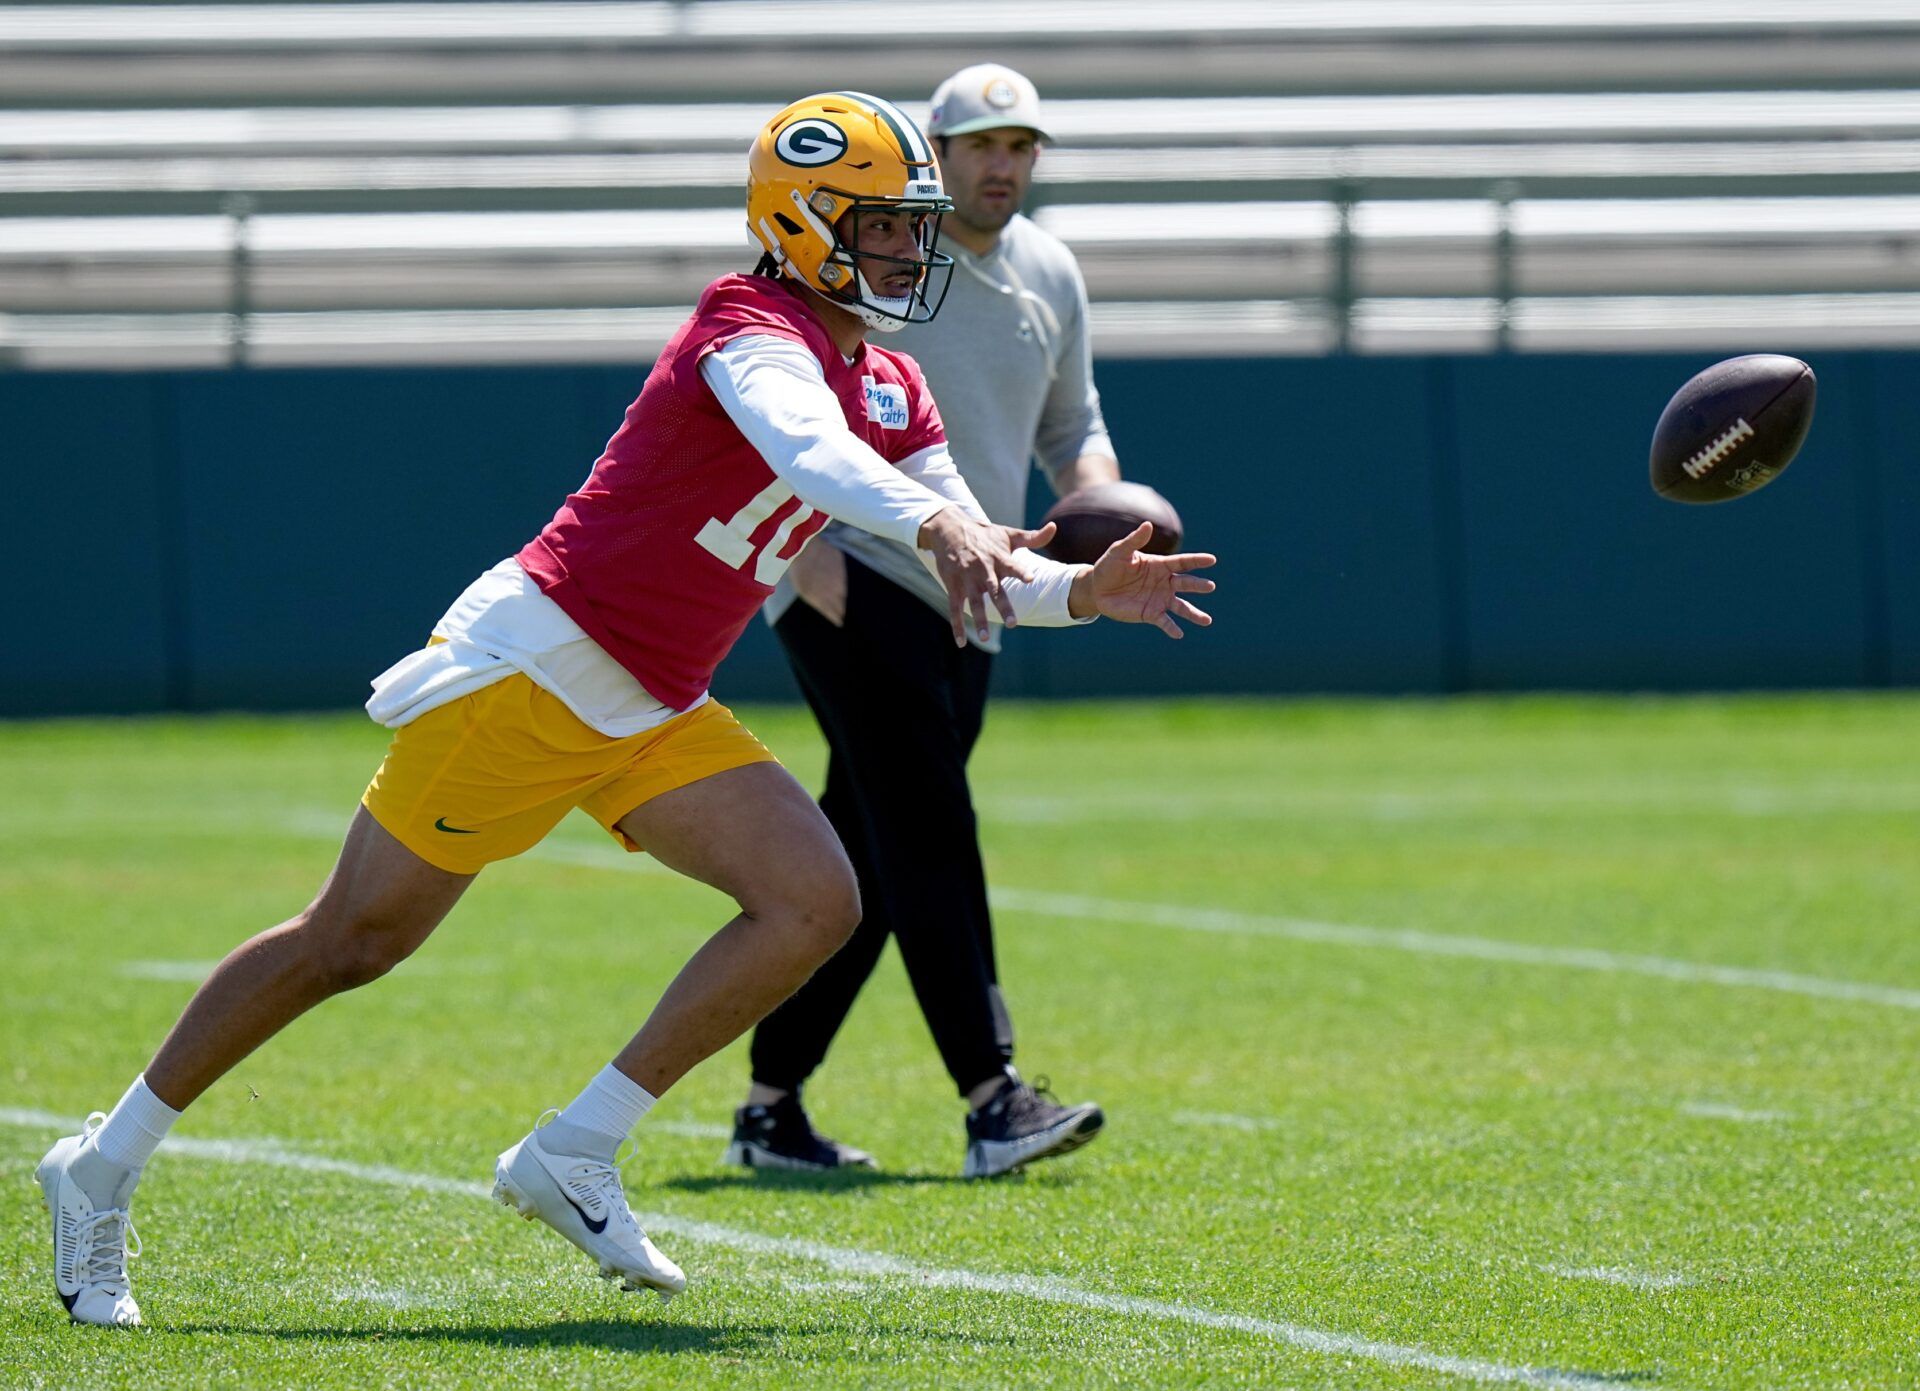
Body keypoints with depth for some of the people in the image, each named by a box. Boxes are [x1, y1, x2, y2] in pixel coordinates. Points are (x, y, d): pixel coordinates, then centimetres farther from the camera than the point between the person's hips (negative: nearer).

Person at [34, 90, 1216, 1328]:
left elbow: (977, 573, 11)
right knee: (351, 945, -1)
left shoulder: (893, 394, 10)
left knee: (816, 902, -10)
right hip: (534, 667, -8)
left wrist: (1080, 593, -8)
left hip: (653, 716, 8)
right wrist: (934, 523, -55)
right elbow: (805, 447, -39)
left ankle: (574, 1156, -4)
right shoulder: (758, 336, -17)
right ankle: (107, 1166, 14)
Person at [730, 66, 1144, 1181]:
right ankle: (994, 1099, -25)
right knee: (927, 830, -17)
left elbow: (1070, 422, 23)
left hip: (964, 604, 7)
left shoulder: (1051, 276, 12)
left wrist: (1097, 494, 0)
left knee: (870, 863, 9)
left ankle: (772, 1108, 17)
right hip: (845, 577, -7)